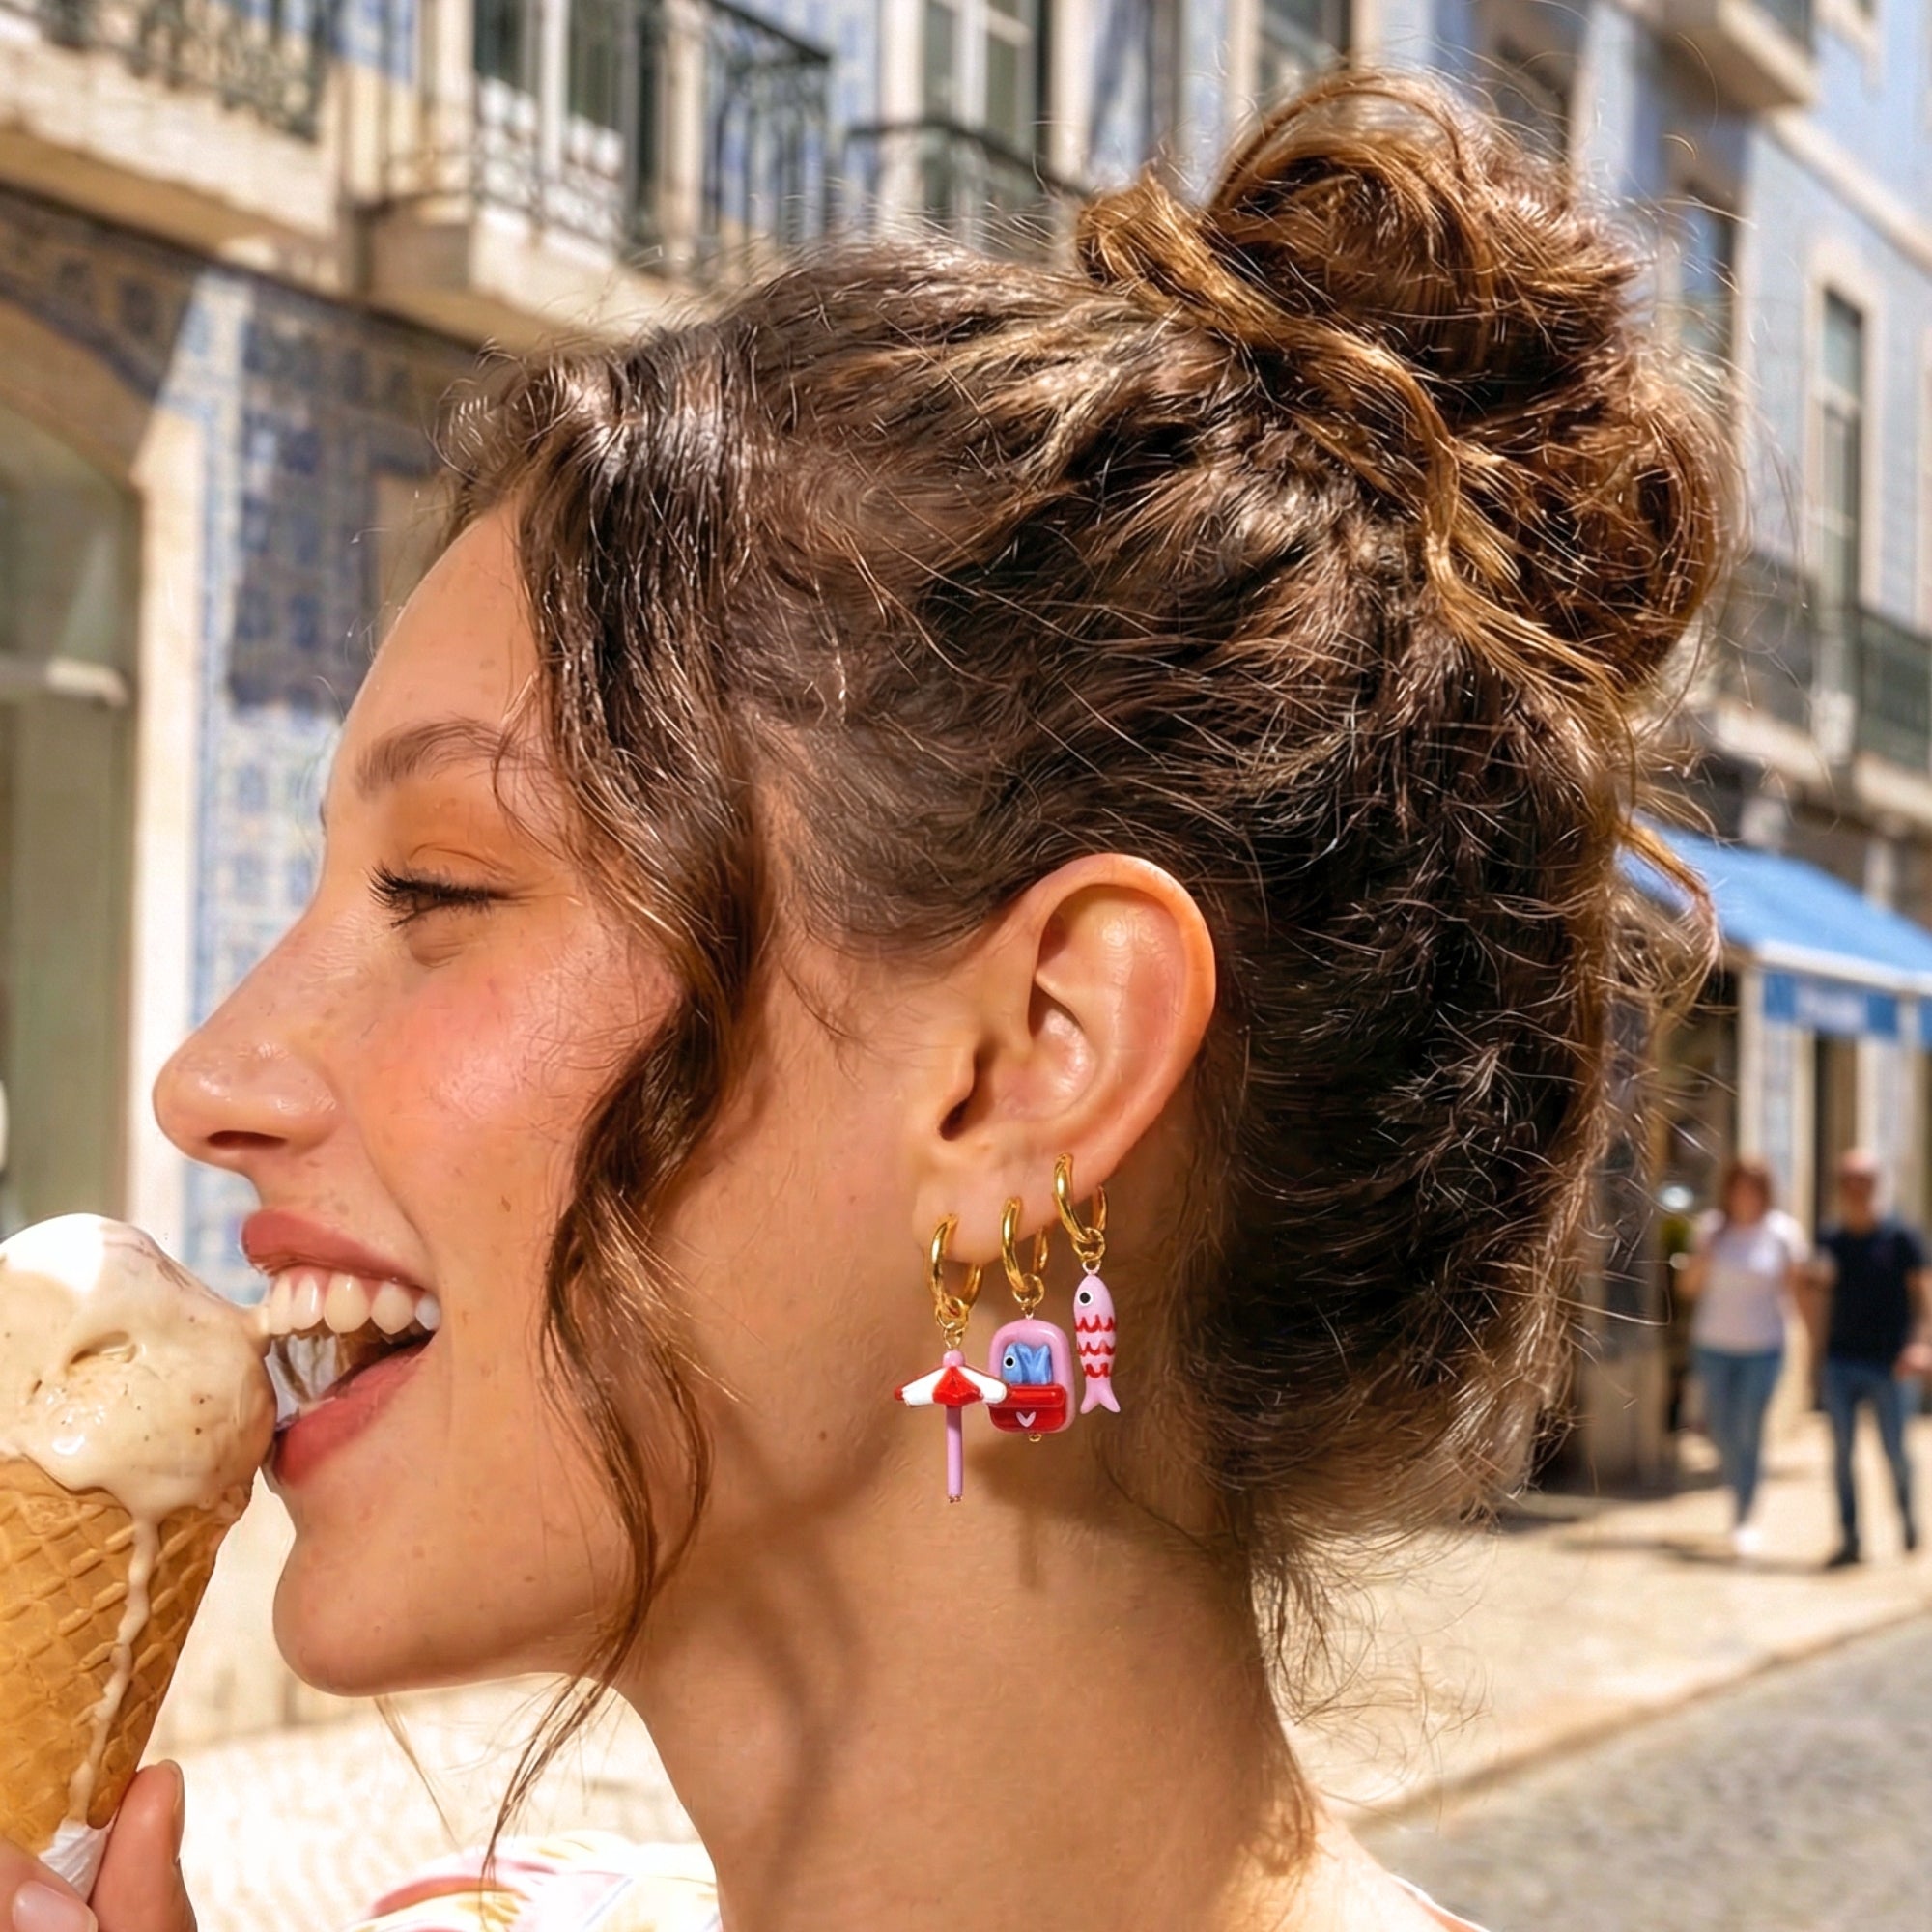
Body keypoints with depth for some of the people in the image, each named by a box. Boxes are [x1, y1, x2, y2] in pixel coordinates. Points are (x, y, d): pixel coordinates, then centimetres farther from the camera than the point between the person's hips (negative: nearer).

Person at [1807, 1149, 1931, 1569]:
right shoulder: (1829, 1242, 6)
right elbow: (1819, 1298, 11)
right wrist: (1818, 1354, 3)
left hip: (1887, 1364, -2)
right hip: (1840, 1363, 2)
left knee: (1894, 1450, 3)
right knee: (1841, 1451, 0)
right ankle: (1849, 1537, 6)